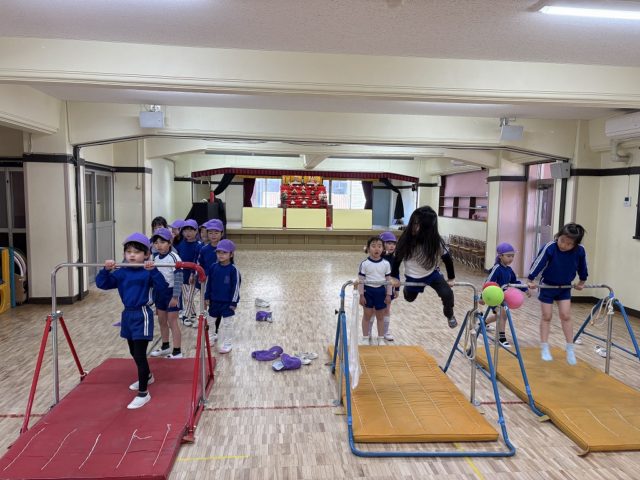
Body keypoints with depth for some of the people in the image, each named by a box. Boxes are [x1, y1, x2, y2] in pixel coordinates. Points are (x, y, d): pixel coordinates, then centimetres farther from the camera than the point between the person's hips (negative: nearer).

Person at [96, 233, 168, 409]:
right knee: (134, 352, 22)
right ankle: (147, 376, 47)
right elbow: (102, 284, -1)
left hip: (142, 315, -7)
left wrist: (152, 270, -40)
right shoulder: (121, 273, 4)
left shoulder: (148, 272, -12)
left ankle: (143, 393, 3)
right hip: (127, 314, 7)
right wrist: (106, 270, -17)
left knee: (139, 354, -7)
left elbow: (162, 285, -27)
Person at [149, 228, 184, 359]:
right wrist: (152, 294, 15)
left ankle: (177, 351, 7)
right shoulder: (155, 257, 5)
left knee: (172, 322, -2)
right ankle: (165, 346, 34)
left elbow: (178, 278, -19)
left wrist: (175, 296, -21)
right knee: (161, 321, 17)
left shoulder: (174, 258, -18)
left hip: (171, 291, -7)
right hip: (159, 292, 7)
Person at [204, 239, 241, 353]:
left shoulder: (233, 269, -15)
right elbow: (208, 283, 5)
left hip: (227, 302, -5)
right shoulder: (213, 267, -3)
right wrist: (207, 298, 5)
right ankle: (210, 338, 39)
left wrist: (234, 302, -11)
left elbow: (236, 287, -12)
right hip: (214, 300, 5)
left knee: (227, 323, 4)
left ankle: (227, 344, 15)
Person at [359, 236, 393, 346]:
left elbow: (388, 280, 4)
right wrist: (361, 295, -8)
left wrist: (388, 295, 3)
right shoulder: (364, 264, -9)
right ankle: (366, 338, 21)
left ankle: (381, 338, 25)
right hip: (368, 291, -2)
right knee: (367, 315, 8)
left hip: (381, 291, 2)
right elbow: (360, 280, -6)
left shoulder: (386, 264, -2)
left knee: (380, 316, 11)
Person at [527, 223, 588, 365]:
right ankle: (544, 348, 13)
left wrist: (582, 281, 14)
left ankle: (570, 349, 13)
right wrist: (531, 280, -17)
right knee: (546, 317, 4)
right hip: (547, 286, -2)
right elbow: (538, 263, -20)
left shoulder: (580, 251, -18)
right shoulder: (549, 248, -28)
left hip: (565, 287, 2)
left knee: (566, 316, 1)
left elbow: (582, 267, 1)